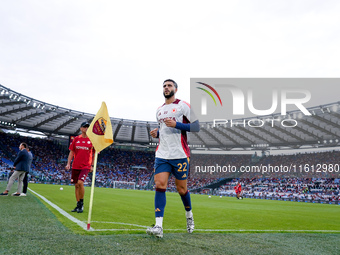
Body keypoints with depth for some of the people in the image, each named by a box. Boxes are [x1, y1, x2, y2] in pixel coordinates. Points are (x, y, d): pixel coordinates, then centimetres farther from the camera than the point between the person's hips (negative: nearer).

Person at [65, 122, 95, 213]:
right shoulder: (76, 139, 9)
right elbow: (71, 152, 11)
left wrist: (92, 165, 1)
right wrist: (68, 163, 1)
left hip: (86, 166, -4)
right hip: (75, 166, 4)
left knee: (80, 183, -21)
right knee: (76, 185, 9)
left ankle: (81, 203, -3)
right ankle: (78, 205, 22)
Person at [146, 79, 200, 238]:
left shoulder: (183, 106, -1)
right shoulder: (159, 110, 17)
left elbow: (196, 126, -6)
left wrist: (176, 124, -19)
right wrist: (156, 133, 6)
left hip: (179, 155, -4)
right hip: (162, 155, 4)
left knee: (181, 189, 7)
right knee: (159, 185, -10)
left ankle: (189, 216, 35)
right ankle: (158, 227, -9)